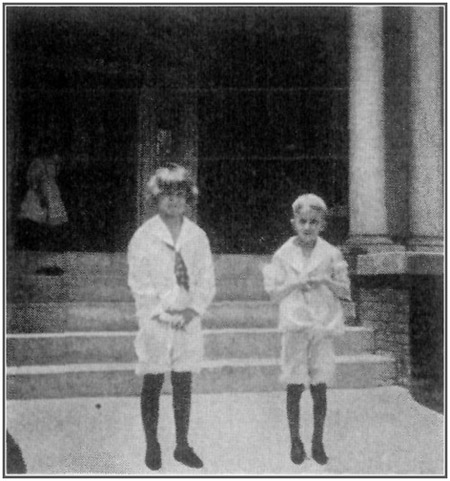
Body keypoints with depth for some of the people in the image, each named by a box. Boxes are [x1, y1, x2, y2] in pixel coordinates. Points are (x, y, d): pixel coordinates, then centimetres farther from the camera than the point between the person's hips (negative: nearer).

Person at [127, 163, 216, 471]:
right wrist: (162, 313, -12)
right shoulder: (144, 236, -2)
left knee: (184, 385, 9)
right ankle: (152, 444, 20)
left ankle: (183, 445, 21)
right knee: (153, 385, 5)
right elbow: (138, 282, -5)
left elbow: (207, 280, 6)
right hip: (155, 322, -2)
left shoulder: (198, 236, 6)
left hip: (188, 322, 2)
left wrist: (193, 309, -8)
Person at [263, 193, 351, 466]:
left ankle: (318, 442, 18)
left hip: (322, 325, 1)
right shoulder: (284, 254, 0)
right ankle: (295, 440, 19)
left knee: (320, 388, 4)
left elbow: (345, 290, 6)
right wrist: (296, 283, -13)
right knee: (294, 387, 4)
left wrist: (326, 281, -12)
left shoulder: (331, 254, 1)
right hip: (295, 325, 0)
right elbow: (273, 291, 2)